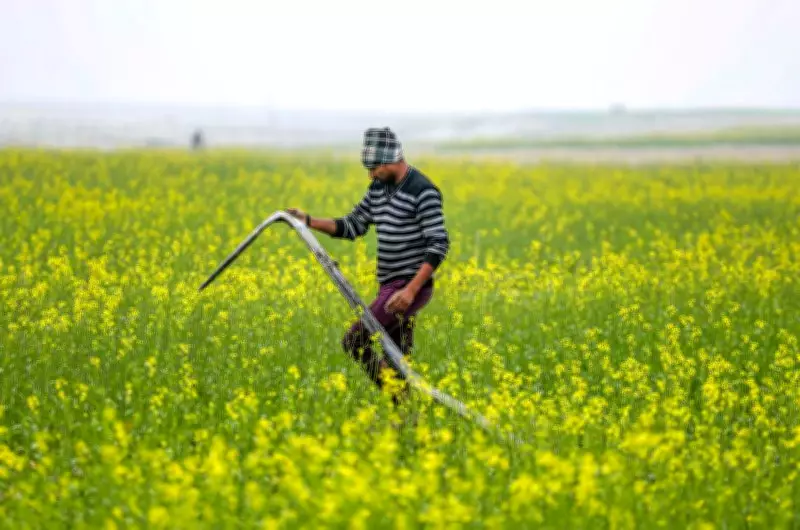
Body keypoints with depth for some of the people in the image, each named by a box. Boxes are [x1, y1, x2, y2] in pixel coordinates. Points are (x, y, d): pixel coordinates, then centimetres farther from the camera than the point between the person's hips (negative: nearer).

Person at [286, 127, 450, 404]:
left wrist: (411, 290, -25)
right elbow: (352, 227, 18)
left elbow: (439, 245, -19)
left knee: (354, 341, -14)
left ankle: (401, 400, -8)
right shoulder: (379, 188, 12)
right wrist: (308, 220, 4)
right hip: (391, 287, 9)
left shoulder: (423, 192, -15)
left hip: (411, 287, -9)